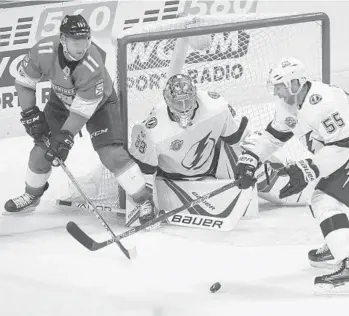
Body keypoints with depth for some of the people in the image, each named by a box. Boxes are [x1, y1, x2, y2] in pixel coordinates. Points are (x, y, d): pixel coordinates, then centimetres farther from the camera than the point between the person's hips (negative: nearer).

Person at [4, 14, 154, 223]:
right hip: (62, 101, 4)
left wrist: (65, 137, -33)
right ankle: (32, 196, 30)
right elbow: (24, 81, -12)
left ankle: (144, 201, -9)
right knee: (42, 148, 4)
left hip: (99, 102, -4)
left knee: (111, 153, -18)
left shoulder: (92, 66, -39)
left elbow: (82, 109, -32)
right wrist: (31, 115, -16)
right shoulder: (43, 51, -29)